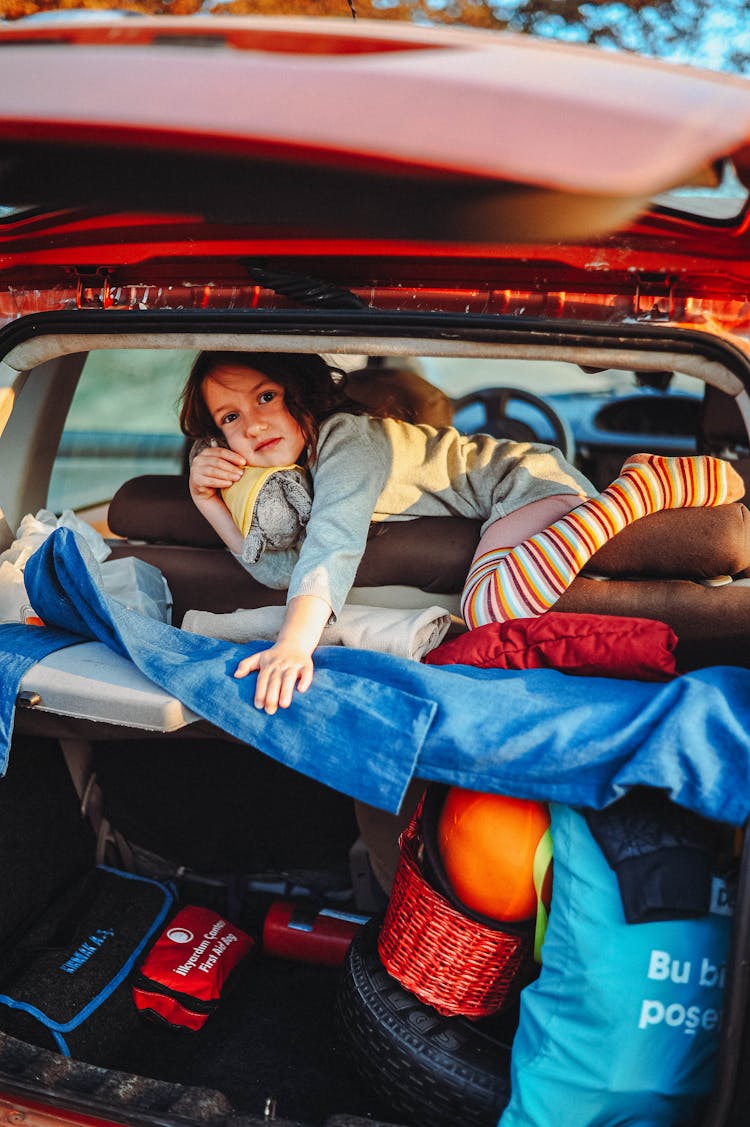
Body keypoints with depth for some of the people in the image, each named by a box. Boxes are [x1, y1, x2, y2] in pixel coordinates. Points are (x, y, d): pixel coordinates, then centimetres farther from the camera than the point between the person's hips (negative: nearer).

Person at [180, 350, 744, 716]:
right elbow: (283, 568, -4)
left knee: (488, 607, -36)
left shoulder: (346, 437, -24)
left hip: (522, 477, -10)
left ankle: (641, 486, -19)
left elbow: (333, 546, -40)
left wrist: (294, 644, -54)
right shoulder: (296, 459, 2)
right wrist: (210, 500, -14)